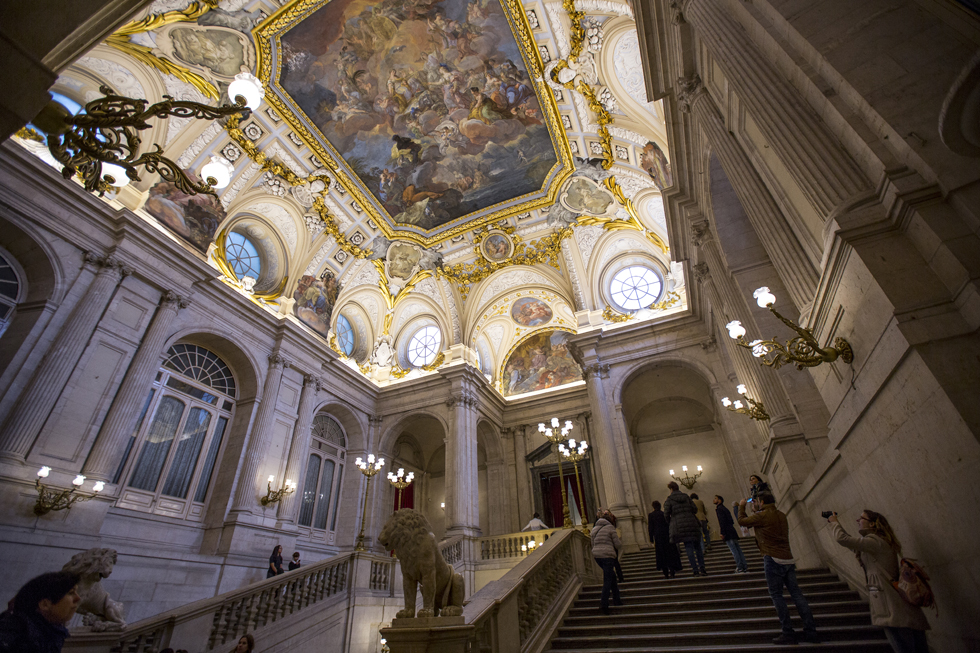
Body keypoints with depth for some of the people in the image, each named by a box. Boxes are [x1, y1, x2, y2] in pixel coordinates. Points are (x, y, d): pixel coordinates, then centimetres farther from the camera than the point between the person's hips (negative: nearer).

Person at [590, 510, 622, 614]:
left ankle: (616, 599, 28)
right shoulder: (610, 527, -2)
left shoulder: (594, 529, 16)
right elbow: (618, 544, -2)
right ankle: (603, 605, -4)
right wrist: (621, 544, 19)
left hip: (596, 555, 6)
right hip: (607, 555, -6)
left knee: (611, 576, 22)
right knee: (608, 580, -1)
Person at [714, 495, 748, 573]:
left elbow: (722, 521, -16)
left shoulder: (719, 509, -8)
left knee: (733, 550, -7)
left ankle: (740, 567, -6)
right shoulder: (724, 508, 20)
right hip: (732, 531, 9)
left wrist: (722, 533, -16)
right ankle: (744, 566, 12)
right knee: (738, 549, 10)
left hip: (728, 533, -9)